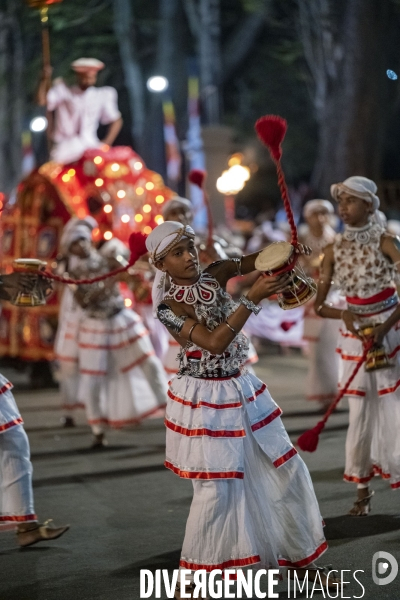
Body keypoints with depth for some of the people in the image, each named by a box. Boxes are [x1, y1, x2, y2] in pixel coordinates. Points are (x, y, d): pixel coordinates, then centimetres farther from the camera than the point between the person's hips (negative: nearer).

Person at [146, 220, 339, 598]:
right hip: (205, 401, -6)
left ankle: (299, 556, 29)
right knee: (217, 490, -7)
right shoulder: (169, 306, -16)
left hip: (242, 389, 7)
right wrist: (253, 298, -31)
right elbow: (214, 342, -26)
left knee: (287, 470, 10)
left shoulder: (214, 277, 0)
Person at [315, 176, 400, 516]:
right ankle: (363, 489, 15)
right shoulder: (335, 249, 0)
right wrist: (344, 314, -18)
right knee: (361, 414, 5)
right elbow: (319, 305, 1)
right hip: (355, 336, 3)